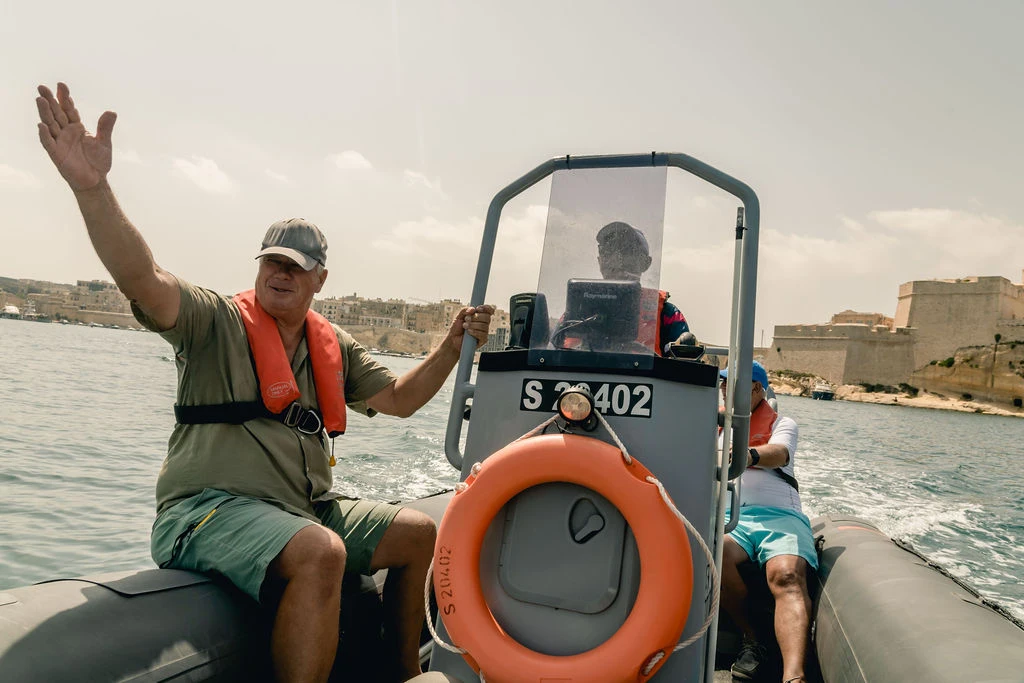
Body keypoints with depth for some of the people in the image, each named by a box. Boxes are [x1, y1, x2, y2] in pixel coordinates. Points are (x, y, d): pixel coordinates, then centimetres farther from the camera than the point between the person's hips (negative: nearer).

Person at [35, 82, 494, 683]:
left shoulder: (334, 345, 14)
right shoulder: (216, 320, -3)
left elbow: (400, 398, 15)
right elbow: (144, 281, -21)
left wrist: (453, 348, 4)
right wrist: (93, 188, -35)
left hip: (307, 510, 7)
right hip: (209, 508, -7)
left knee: (418, 532, 1)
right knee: (320, 553, -34)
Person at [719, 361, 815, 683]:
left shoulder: (781, 424, 16)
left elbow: (779, 453, -9)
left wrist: (750, 455, -31)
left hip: (778, 514, -2)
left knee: (787, 575, -32)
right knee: (716, 552, -34)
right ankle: (750, 641, -15)